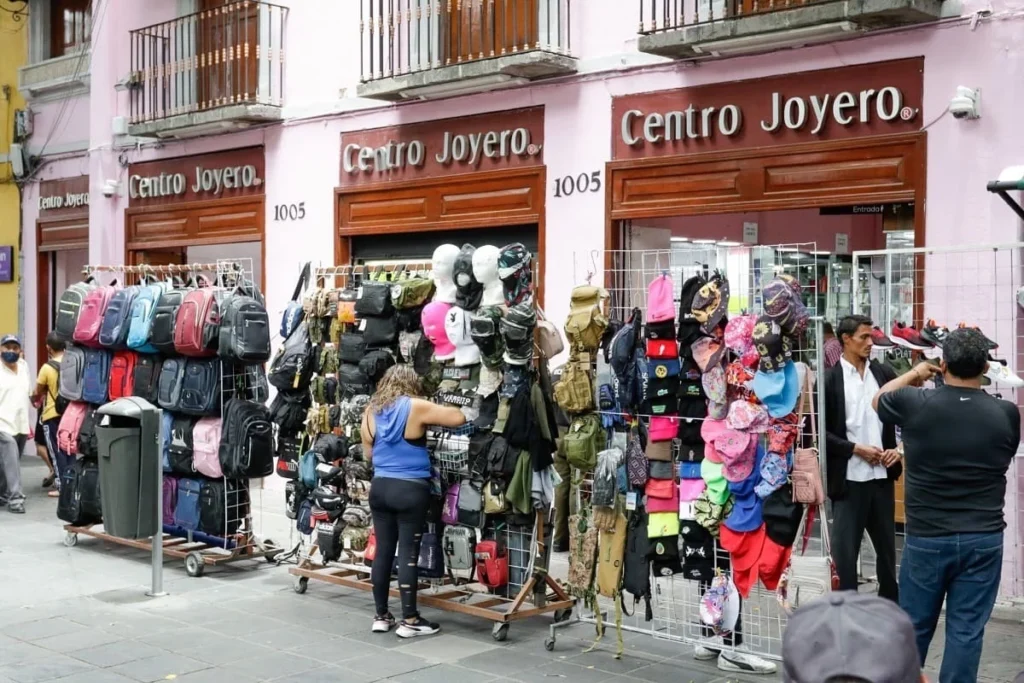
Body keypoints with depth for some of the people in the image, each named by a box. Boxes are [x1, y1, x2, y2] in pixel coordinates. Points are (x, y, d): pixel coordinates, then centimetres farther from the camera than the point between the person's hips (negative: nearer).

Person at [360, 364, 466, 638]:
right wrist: (430, 419, 7)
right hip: (410, 490, -5)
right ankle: (409, 620, 4)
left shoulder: (371, 411, 6)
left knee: (383, 550, 10)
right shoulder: (415, 407, -10)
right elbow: (459, 418, -8)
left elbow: (368, 453, 14)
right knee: (408, 553, -1)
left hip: (380, 487, 6)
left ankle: (381, 616, 17)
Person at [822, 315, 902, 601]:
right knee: (844, 548, 2)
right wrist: (856, 449, -13)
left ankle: (891, 605, 30)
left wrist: (898, 448, -3)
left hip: (882, 474, 4)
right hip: (848, 477, -4)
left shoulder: (884, 374, 6)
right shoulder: (829, 379, -6)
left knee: (887, 545, 16)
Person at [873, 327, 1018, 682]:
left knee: (914, 626, 15)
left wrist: (913, 374, 26)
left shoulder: (915, 403, -11)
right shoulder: (1006, 413, -7)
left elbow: (879, 398, 11)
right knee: (966, 631, 7)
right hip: (984, 539, 1)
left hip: (927, 538, 0)